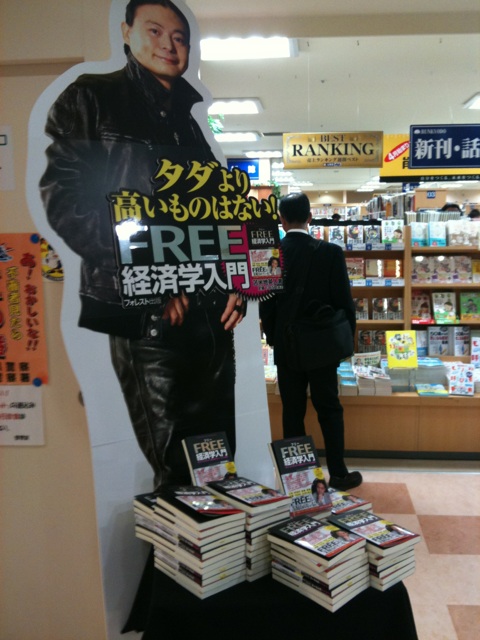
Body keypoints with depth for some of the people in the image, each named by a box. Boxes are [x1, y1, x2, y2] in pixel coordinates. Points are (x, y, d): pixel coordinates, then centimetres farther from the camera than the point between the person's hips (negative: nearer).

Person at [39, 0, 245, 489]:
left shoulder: (196, 121, 21)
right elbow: (63, 199, -6)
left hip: (212, 313, 5)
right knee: (174, 469, -2)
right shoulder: (91, 101, 6)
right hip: (142, 315, -5)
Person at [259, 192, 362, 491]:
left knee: (293, 411, 11)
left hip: (285, 346, 2)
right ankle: (338, 474, 16)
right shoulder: (331, 252, -11)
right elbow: (344, 301, -7)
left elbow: (265, 305, 0)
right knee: (330, 410, 11)